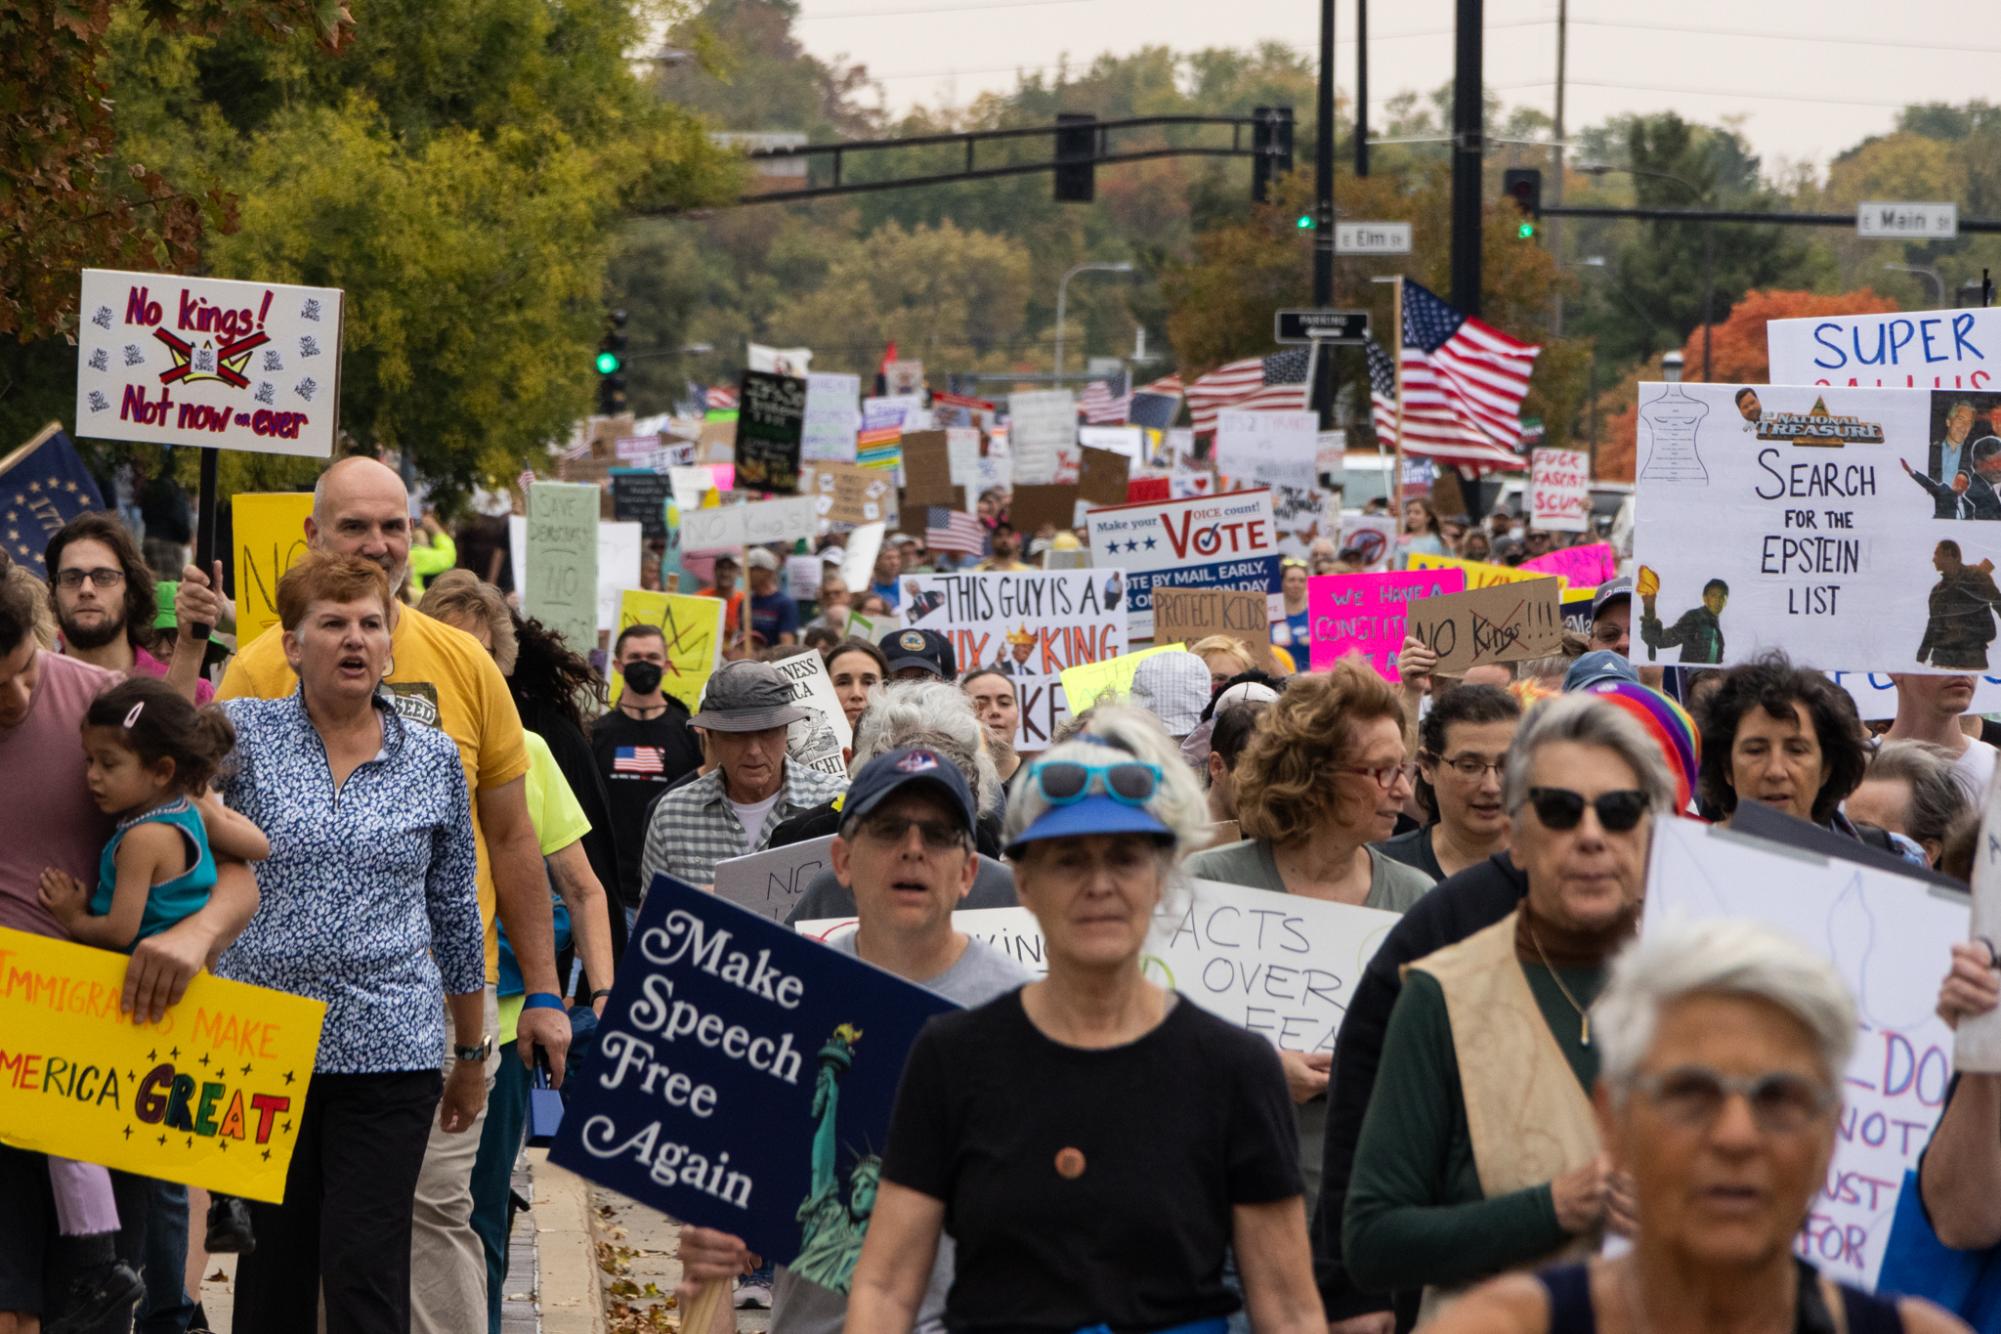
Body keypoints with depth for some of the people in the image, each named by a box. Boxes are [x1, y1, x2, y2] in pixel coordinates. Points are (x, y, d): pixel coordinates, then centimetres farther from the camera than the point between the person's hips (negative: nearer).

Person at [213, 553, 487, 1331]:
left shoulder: (434, 760, 6)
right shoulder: (246, 733, 3)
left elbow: (455, 914, 12)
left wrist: (472, 1054, 16)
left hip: (389, 1053, 0)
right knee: (270, 1271, 9)